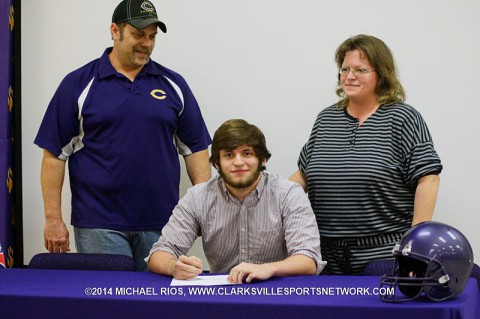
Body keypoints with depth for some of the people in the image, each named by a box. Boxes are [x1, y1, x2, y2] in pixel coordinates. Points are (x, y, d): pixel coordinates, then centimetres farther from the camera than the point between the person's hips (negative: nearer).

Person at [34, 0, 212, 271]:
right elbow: (55, 153, 1)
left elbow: (196, 148, 10)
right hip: (99, 226, -2)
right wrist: (53, 218, -3)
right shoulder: (79, 84, 2)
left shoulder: (173, 85, 9)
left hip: (161, 223, 2)